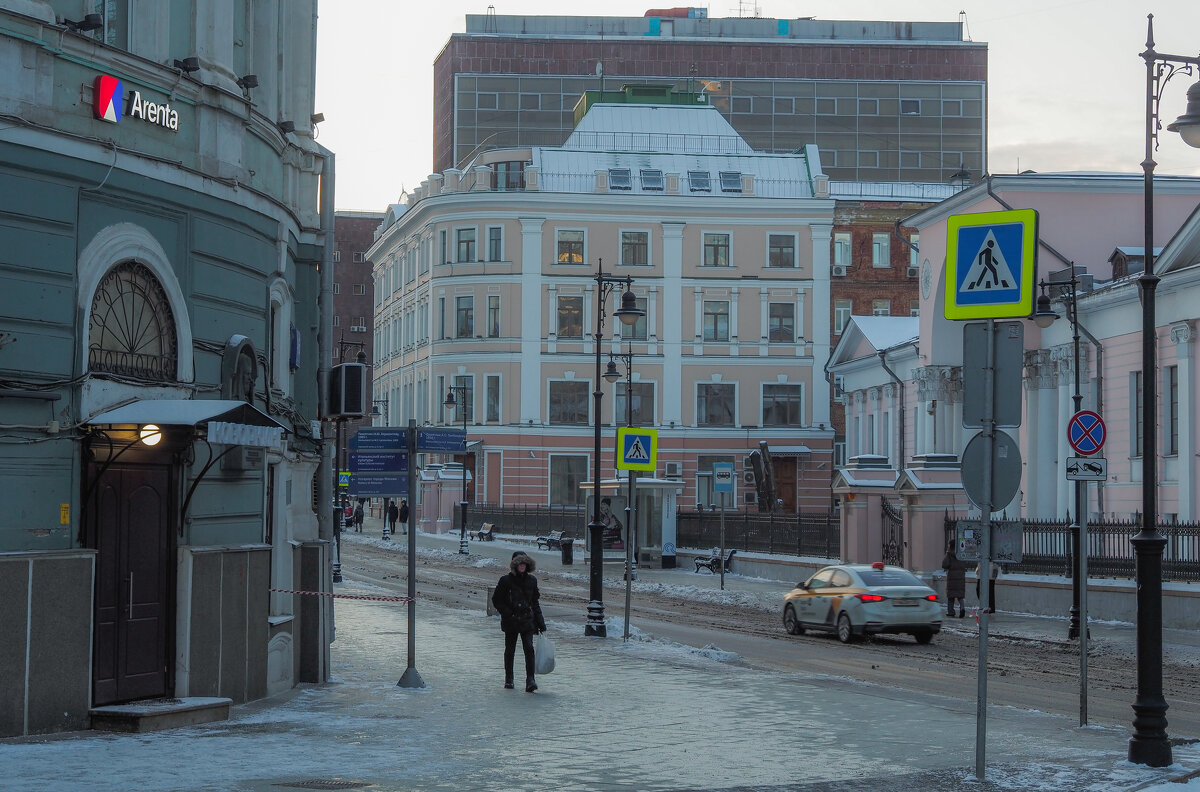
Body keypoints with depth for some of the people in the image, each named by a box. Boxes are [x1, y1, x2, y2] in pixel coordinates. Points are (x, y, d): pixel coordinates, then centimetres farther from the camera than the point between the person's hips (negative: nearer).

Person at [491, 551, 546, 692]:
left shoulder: (531, 580, 6)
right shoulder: (506, 580, -4)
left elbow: (535, 602, 13)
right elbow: (496, 600, 0)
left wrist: (540, 623, 10)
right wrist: (507, 613, -12)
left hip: (527, 621, 1)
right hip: (511, 622, -1)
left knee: (529, 648, -13)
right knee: (510, 650, 10)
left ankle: (530, 680, -15)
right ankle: (508, 679, 25)